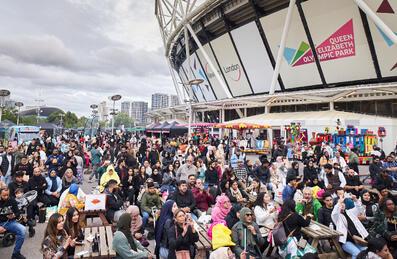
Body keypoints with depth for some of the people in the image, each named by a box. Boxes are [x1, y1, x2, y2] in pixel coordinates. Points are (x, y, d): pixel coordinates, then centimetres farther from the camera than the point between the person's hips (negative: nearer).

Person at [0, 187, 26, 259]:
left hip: (10, 222, 1)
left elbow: (18, 212, 6)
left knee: (22, 230, -26)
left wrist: (14, 215, -18)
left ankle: (16, 253, -10)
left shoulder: (12, 200, 0)